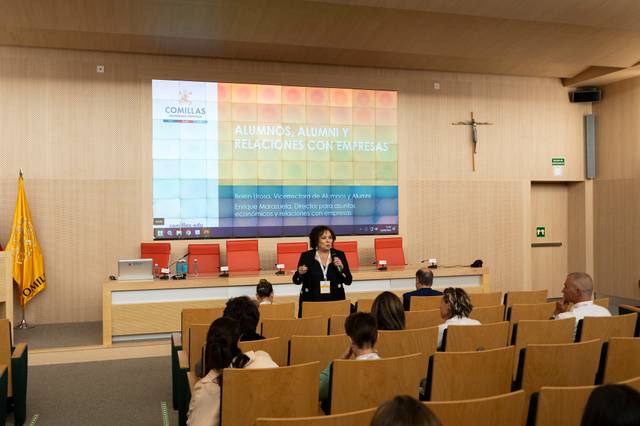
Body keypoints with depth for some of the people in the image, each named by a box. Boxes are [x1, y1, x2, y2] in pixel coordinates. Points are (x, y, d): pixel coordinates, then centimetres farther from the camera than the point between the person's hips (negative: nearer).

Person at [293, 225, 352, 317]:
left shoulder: (339, 255, 3)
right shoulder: (306, 256, 0)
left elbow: (348, 281, 3)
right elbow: (296, 281, 7)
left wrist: (341, 268, -12)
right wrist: (300, 273, -13)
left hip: (335, 301, 1)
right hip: (311, 302, -1)